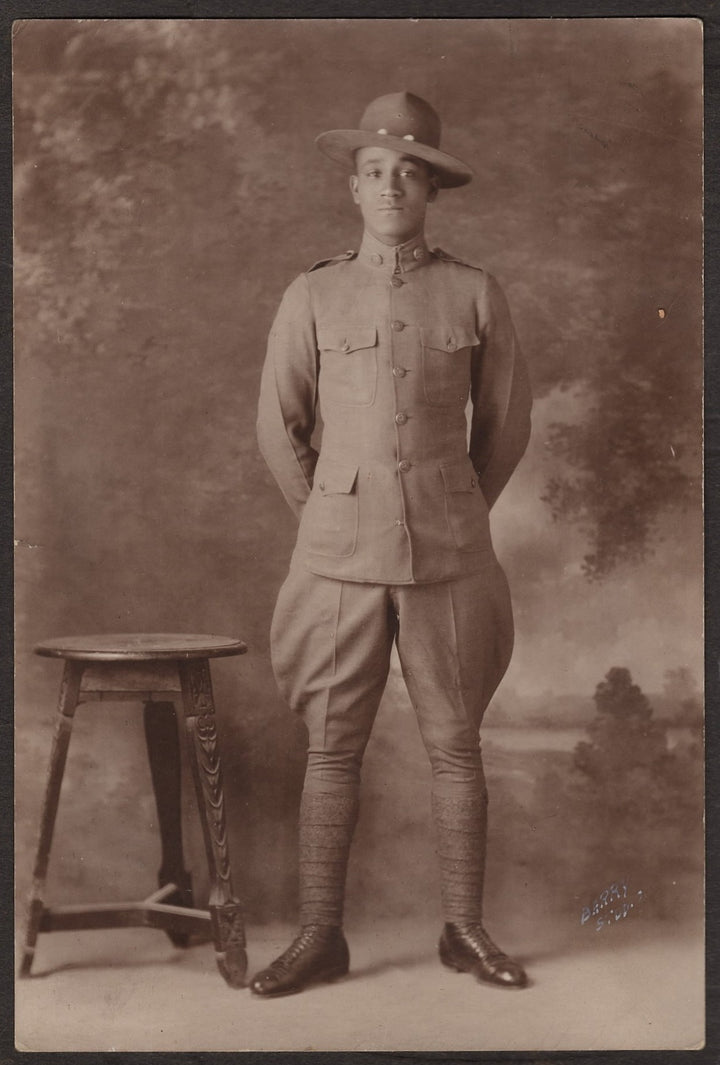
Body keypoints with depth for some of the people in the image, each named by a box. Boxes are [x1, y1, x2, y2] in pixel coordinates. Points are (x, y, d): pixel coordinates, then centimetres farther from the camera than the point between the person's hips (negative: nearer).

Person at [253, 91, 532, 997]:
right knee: (331, 748, 3)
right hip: (340, 557, 0)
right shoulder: (312, 297, 3)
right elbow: (279, 427, 9)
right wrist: (332, 528, 10)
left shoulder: (475, 295, 2)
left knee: (455, 745, 6)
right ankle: (319, 936, 14)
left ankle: (465, 930, 19)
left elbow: (505, 423, 10)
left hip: (448, 557, 0)